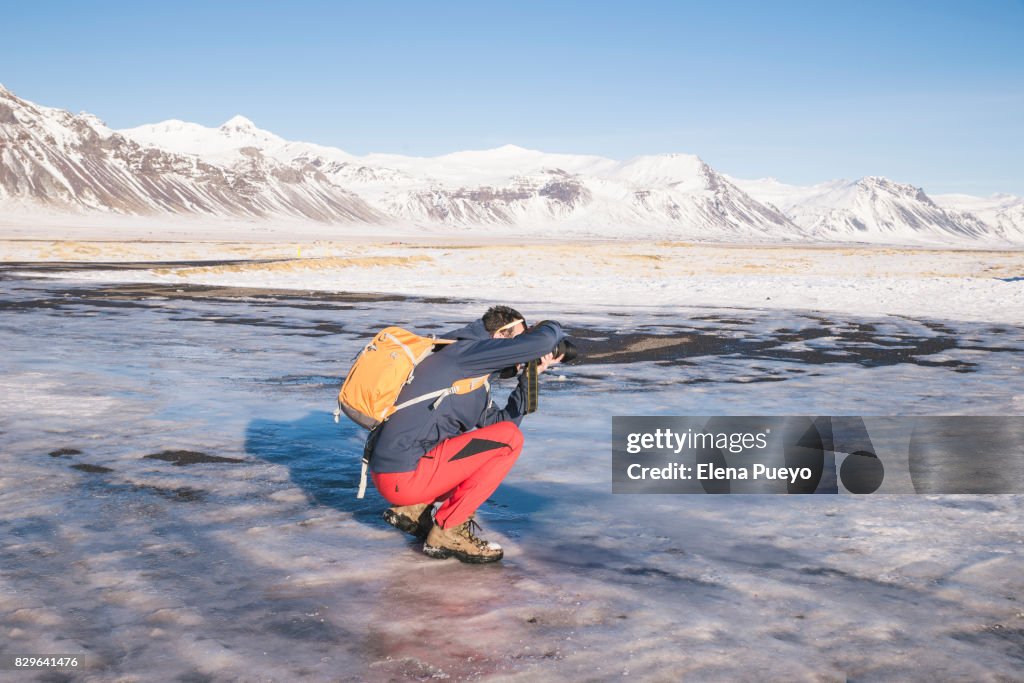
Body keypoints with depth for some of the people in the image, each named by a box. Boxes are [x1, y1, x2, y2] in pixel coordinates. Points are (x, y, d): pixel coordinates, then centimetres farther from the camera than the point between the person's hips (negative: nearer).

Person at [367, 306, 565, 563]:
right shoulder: (465, 350, -7)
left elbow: (498, 421, 19)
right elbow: (540, 343, -16)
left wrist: (530, 377, 17)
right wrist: (553, 329, 7)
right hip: (405, 477, -10)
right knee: (510, 439, -8)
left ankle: (412, 510, 13)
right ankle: (446, 532, -6)